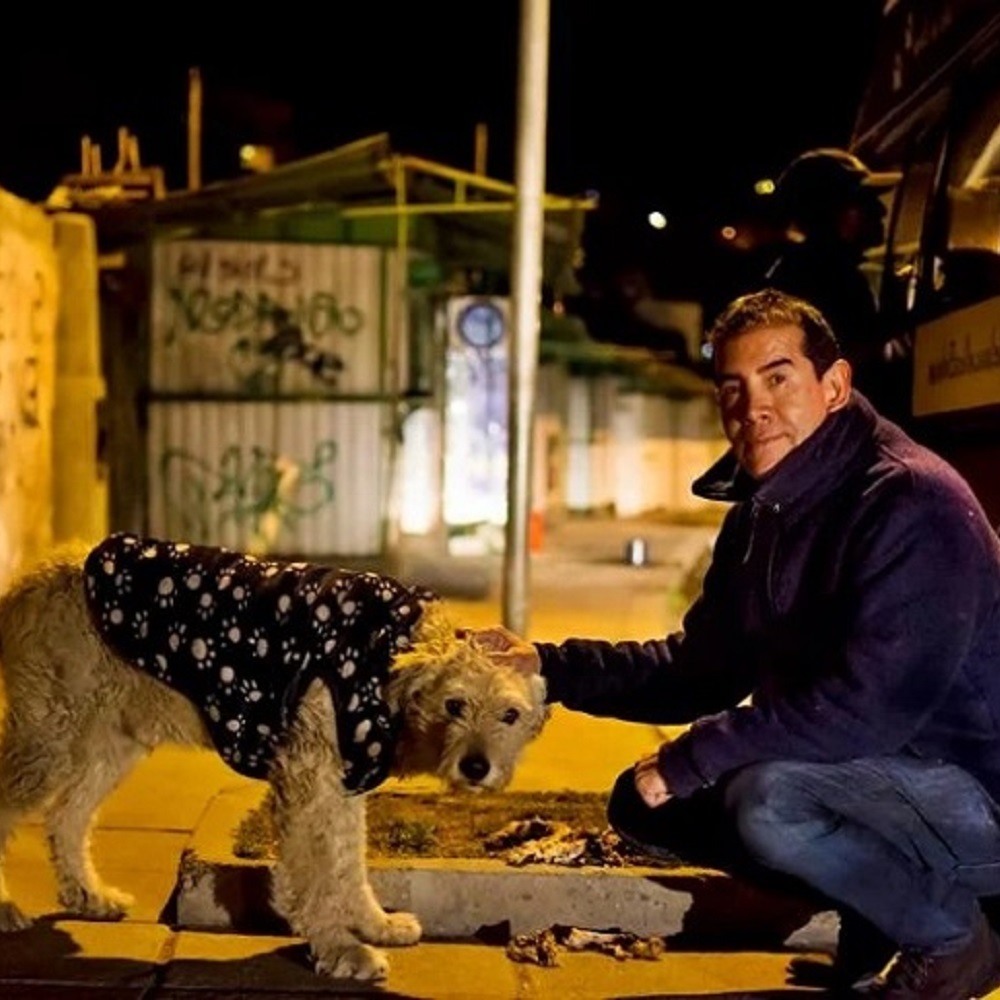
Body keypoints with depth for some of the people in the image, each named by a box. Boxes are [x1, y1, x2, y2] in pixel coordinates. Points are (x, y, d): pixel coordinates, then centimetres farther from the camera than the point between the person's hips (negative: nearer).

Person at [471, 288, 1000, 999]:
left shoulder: (912, 504, -22)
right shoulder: (759, 516, 6)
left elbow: (869, 706, -31)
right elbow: (697, 671, 9)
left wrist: (686, 760, -25)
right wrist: (548, 666, -2)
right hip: (870, 778, 9)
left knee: (767, 797, -33)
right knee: (642, 804, 5)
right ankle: (877, 919, 10)